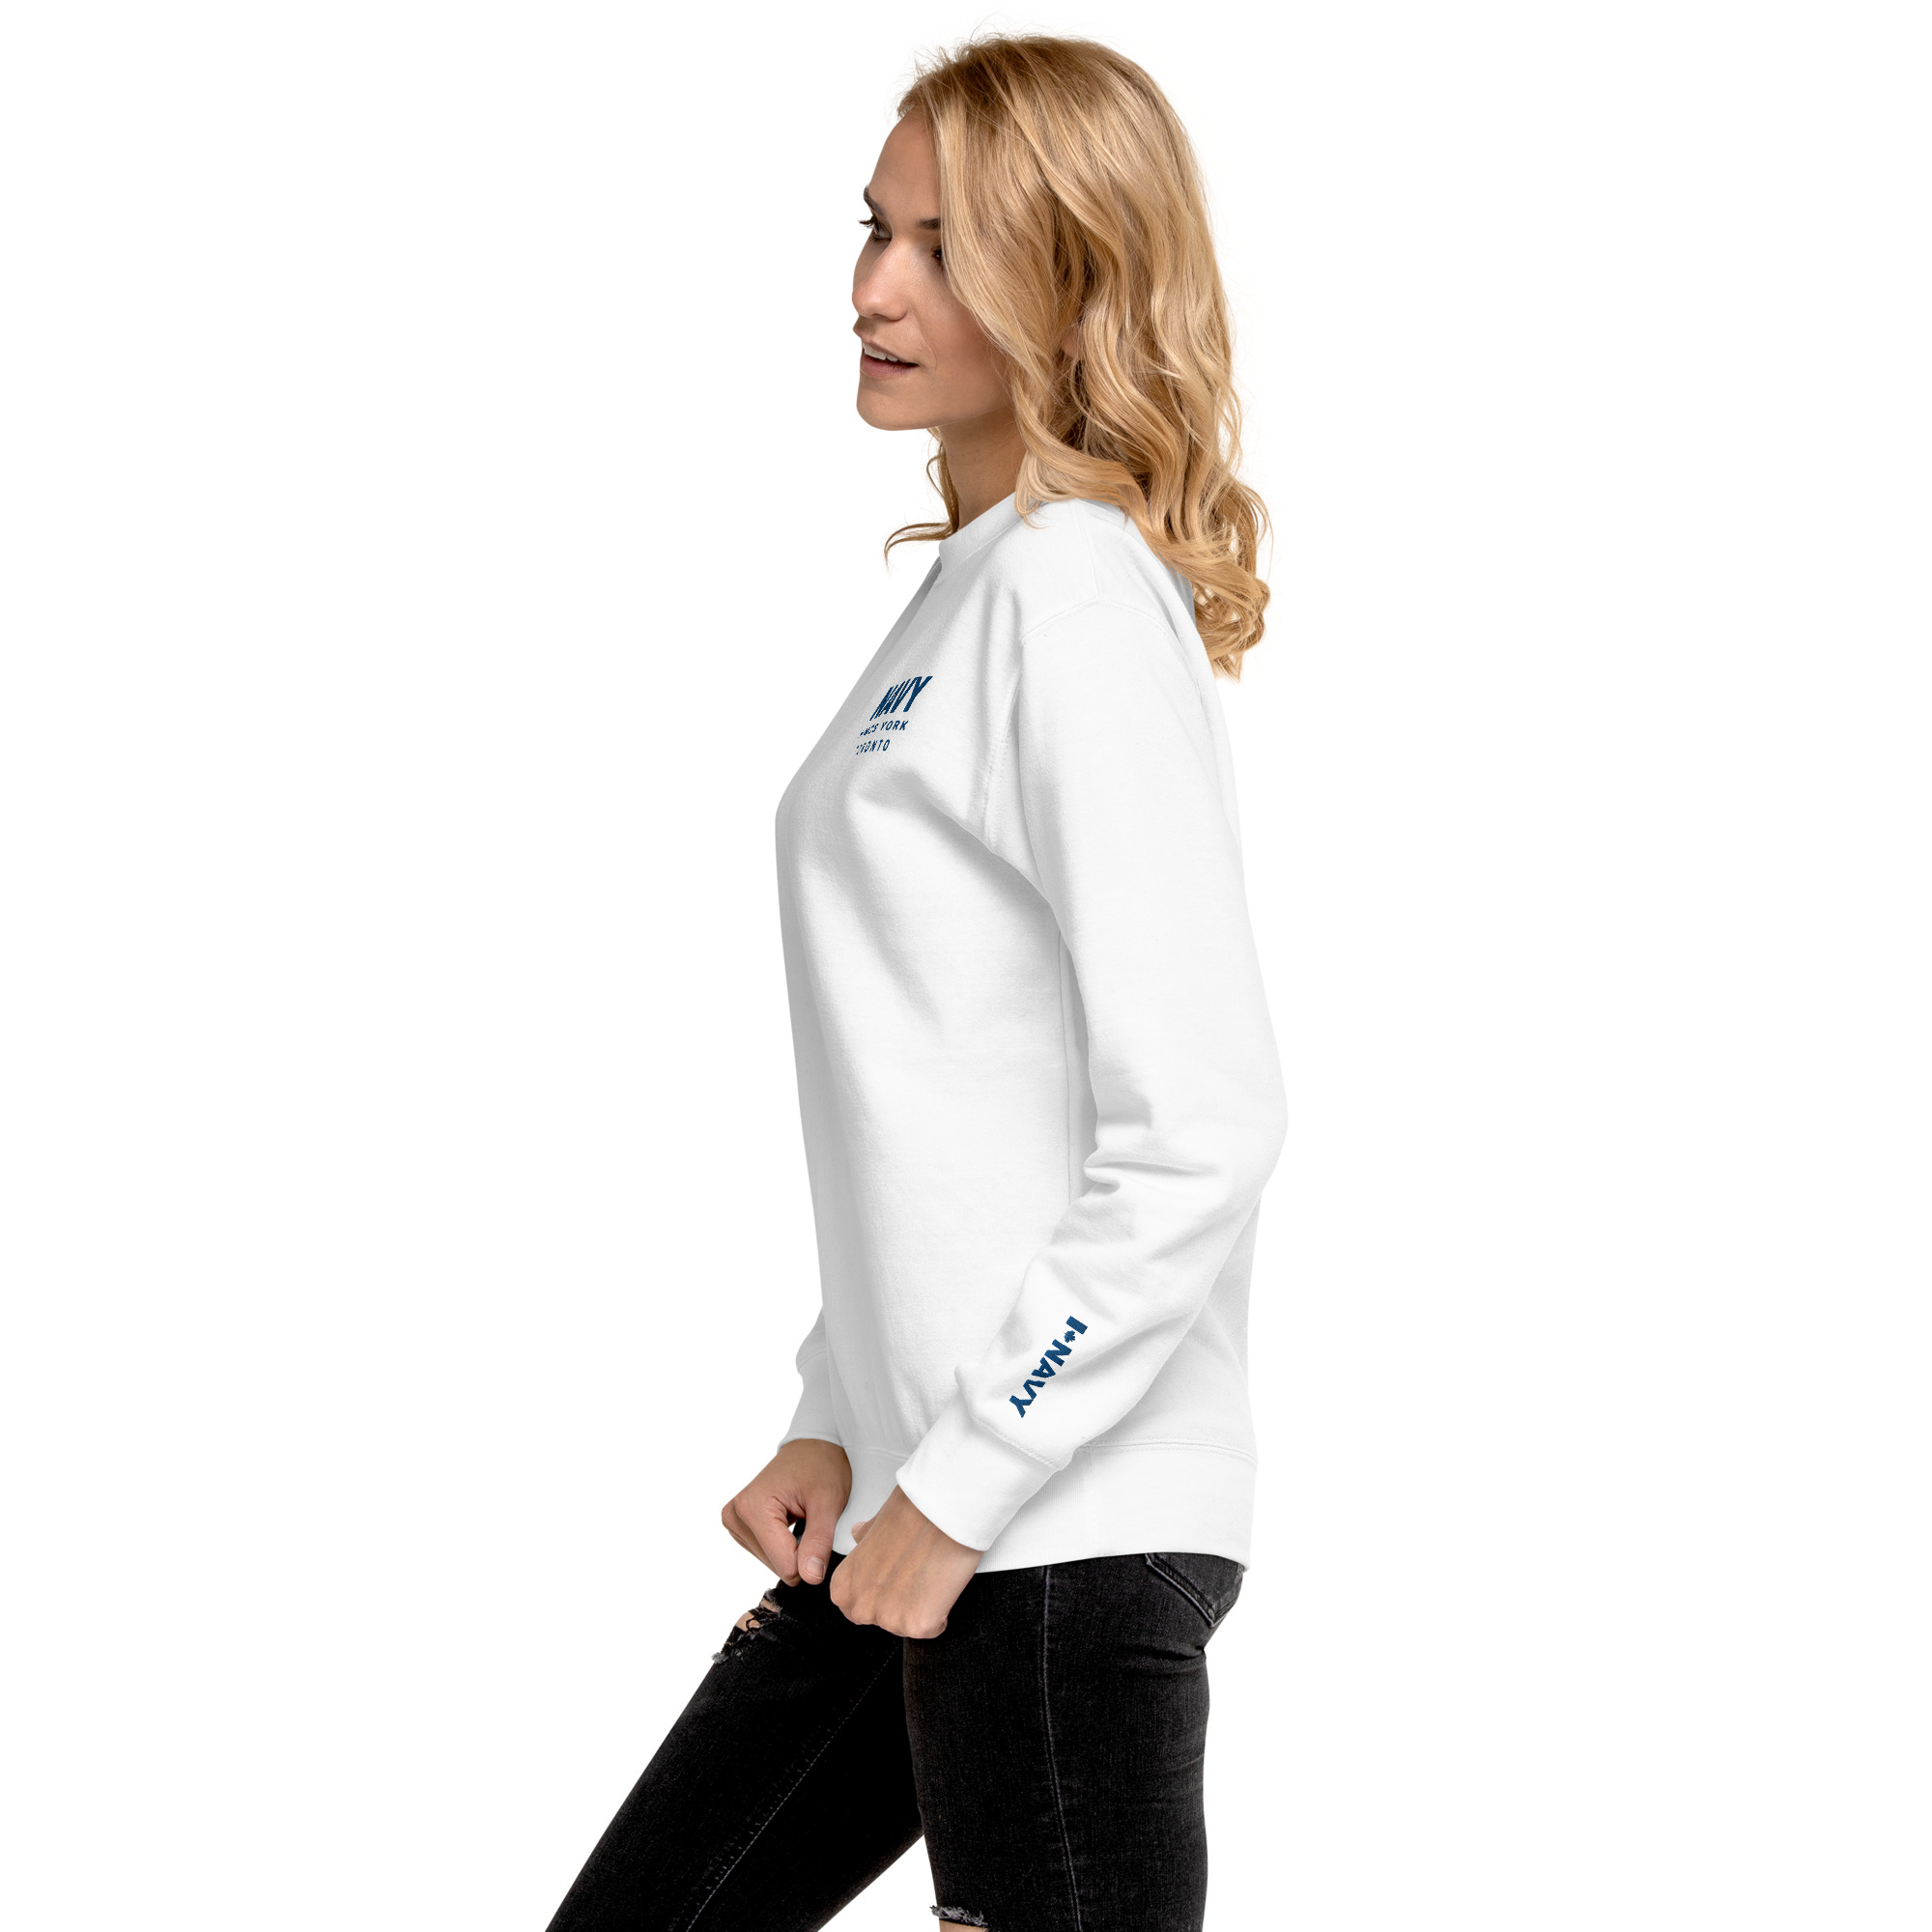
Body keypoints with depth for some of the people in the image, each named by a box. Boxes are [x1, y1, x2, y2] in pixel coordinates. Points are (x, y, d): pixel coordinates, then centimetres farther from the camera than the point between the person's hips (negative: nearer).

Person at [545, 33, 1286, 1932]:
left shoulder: (1079, 593, -13)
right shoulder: (971, 586, 15)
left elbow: (1201, 1124, -20)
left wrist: (965, 1486, -16)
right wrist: (843, 1422, 14)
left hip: (1066, 1533, -9)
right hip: (920, 1497, 10)